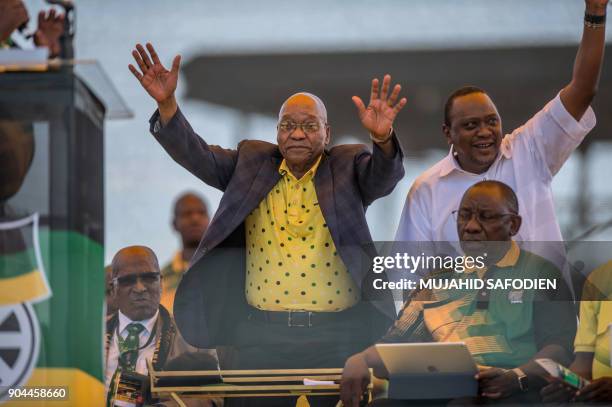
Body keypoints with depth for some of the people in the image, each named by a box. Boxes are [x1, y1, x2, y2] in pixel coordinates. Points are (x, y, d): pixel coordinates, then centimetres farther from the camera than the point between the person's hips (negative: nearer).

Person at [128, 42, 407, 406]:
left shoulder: (348, 166, 6)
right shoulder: (252, 162, 11)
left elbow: (386, 173, -12)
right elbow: (197, 155, 3)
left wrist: (382, 138, -35)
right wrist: (167, 104, -14)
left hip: (335, 339, -1)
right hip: (262, 339, 1)